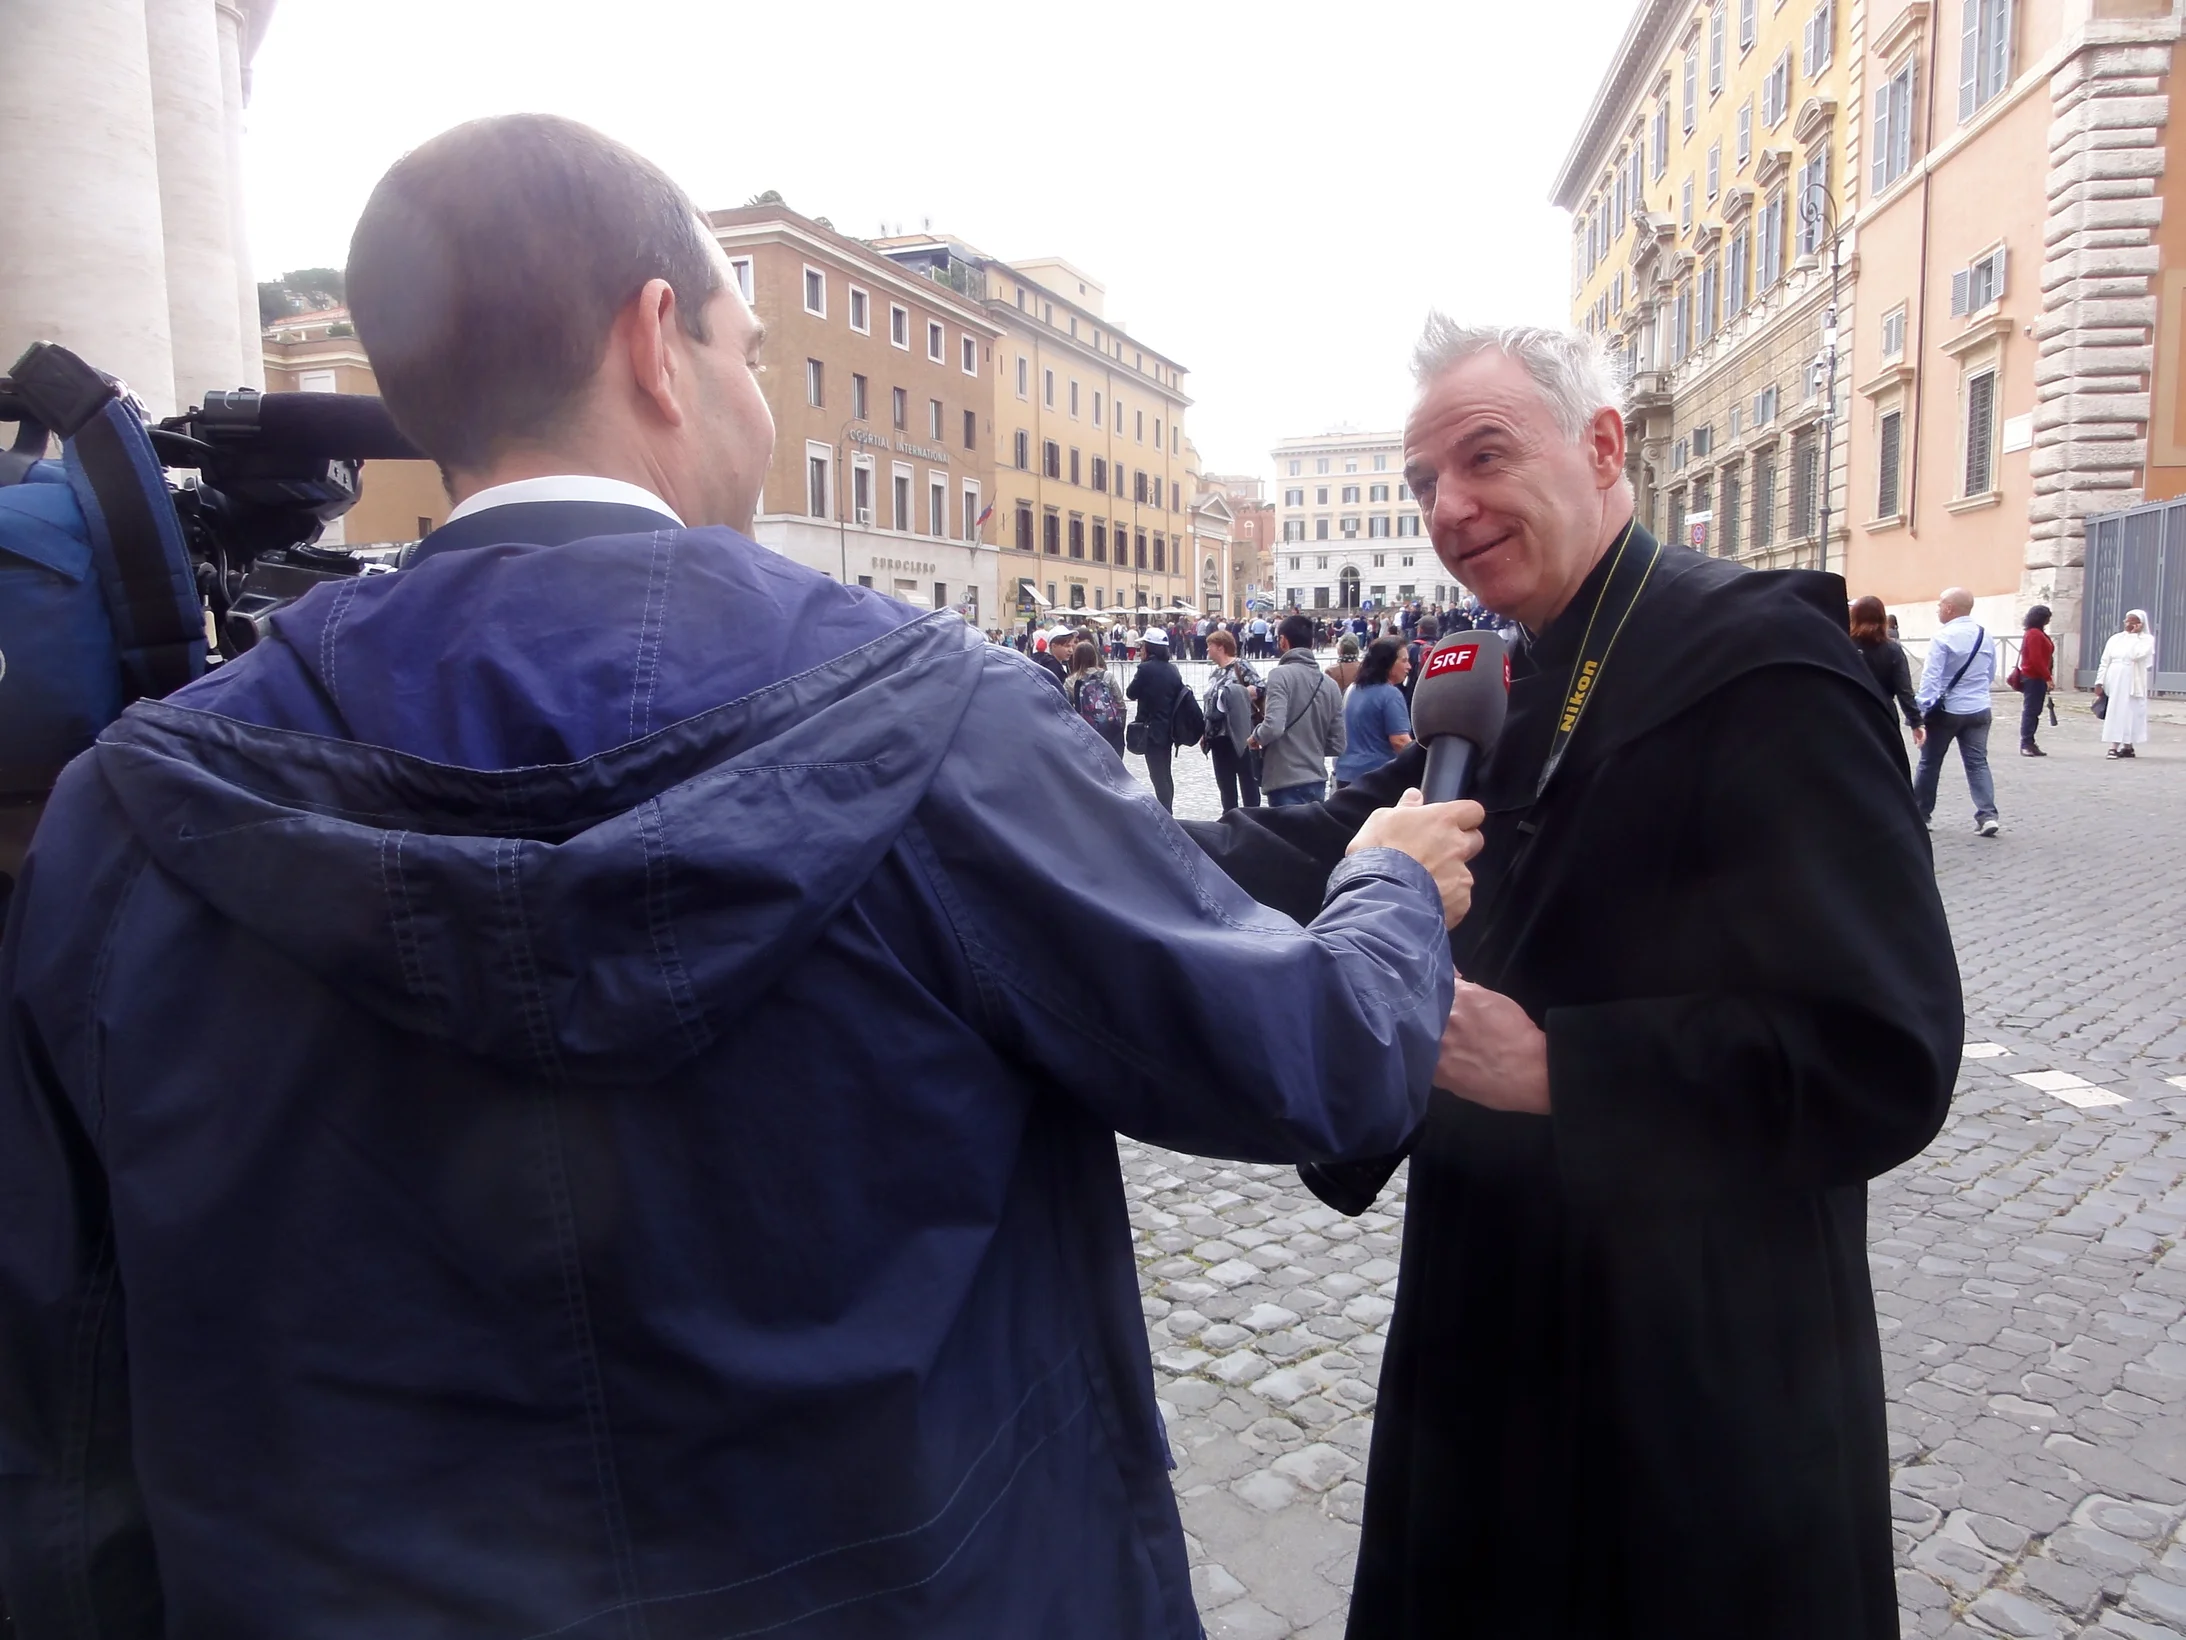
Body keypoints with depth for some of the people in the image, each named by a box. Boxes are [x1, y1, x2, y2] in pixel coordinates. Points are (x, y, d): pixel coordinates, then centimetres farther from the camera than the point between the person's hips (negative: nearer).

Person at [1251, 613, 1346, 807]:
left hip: (1286, 783, -6)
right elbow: (1337, 746, 9)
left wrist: (1256, 737, -2)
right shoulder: (1329, 684, 9)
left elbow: (1273, 727, -23)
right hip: (1317, 781, 7)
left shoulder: (1281, 675, -10)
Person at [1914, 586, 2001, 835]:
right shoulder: (1986, 635, 6)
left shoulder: (1943, 637, -14)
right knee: (1977, 762, 5)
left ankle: (1921, 815, 17)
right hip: (1979, 710, 5)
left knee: (1930, 762, 8)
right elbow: (1991, 675, 17)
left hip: (1945, 710, -5)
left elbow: (1930, 677, -19)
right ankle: (1987, 815, -7)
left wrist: (1920, 709, -18)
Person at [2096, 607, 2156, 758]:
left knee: (2129, 713, -3)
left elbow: (2135, 655, -20)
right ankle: (2114, 746, 5)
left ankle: (2127, 746, -1)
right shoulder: (2116, 638, 10)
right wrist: (2100, 681, 1)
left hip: (2132, 683, -4)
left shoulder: (2147, 639, -1)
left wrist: (2134, 635, -11)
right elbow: (2105, 661, 9)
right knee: (2115, 713, 4)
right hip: (2113, 682, 4)